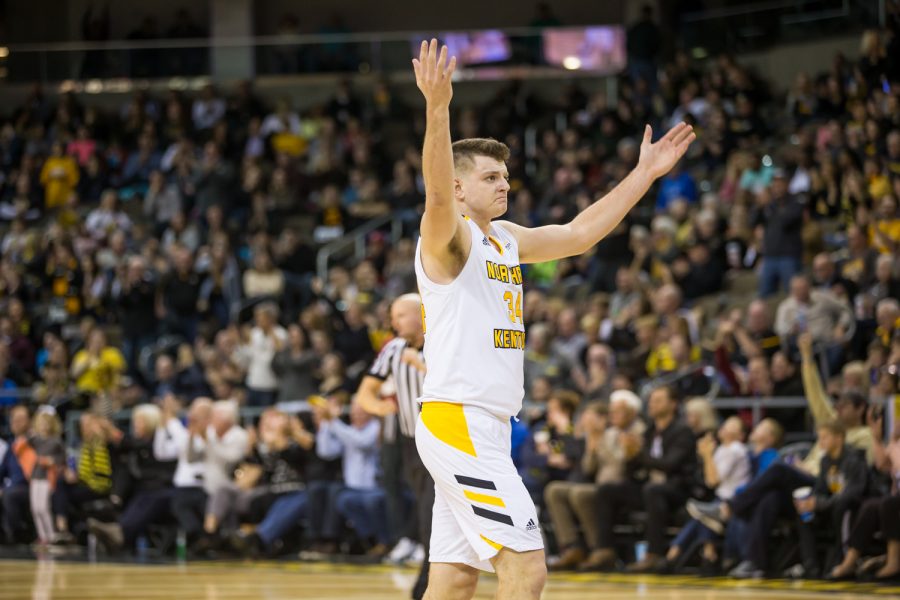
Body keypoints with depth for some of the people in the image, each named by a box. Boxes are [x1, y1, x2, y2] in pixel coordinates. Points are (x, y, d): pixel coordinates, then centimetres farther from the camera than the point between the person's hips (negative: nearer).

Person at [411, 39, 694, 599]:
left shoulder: (505, 239, 16)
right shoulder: (448, 237, -9)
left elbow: (579, 234, 25)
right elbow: (437, 193, -31)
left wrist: (645, 173, 23)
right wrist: (437, 108, -46)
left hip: (485, 427, 9)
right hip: (458, 421, -9)